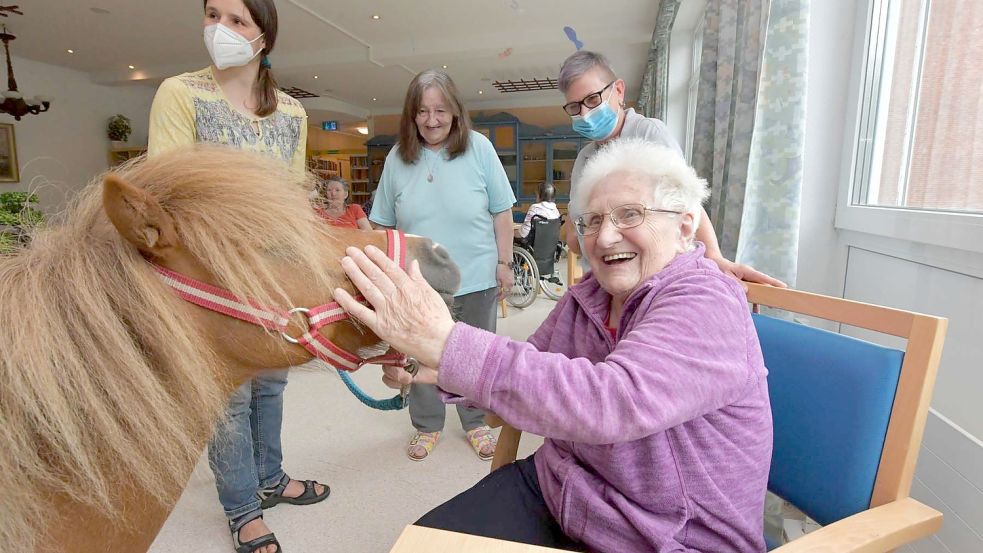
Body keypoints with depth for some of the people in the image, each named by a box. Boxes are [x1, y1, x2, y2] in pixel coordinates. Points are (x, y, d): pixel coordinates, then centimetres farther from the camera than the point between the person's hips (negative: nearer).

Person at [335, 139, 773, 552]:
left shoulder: (708, 304, -21)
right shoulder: (587, 295, 1)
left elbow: (610, 401, -37)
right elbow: (530, 371, 6)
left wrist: (443, 342, -41)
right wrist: (436, 370, -11)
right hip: (554, 490, 6)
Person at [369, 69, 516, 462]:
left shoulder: (478, 148, -5)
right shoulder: (398, 158, 0)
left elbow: (501, 211, -1)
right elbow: (385, 224, 5)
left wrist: (504, 262, -3)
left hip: (476, 278, -1)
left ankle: (476, 423, 35)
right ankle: (427, 425, 36)